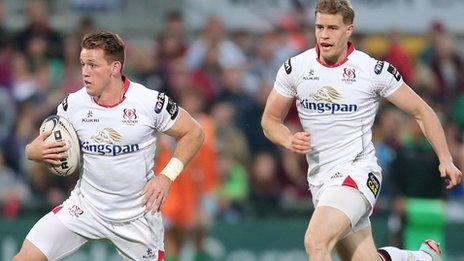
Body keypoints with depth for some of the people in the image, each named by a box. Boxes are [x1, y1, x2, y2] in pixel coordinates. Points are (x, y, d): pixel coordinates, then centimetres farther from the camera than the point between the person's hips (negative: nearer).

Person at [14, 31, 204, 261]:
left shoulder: (150, 102, -15)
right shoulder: (73, 104, -7)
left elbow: (194, 133, -4)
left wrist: (166, 177, -14)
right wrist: (35, 151, -20)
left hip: (137, 214, -2)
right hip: (85, 206, 2)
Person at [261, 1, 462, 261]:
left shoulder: (375, 70, -6)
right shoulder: (295, 68, 2)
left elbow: (421, 111, 3)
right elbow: (270, 120, 12)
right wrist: (290, 140, -10)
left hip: (357, 172, -5)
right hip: (320, 179, 5)